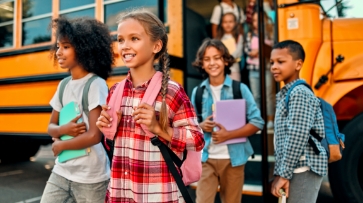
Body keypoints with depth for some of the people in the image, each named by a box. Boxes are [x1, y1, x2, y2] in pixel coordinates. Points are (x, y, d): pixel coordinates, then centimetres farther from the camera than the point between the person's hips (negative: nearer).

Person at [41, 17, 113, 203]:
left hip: (90, 178, -6)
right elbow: (51, 127, 13)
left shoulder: (96, 84, -15)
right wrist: (63, 129, -10)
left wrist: (60, 146, -7)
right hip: (61, 172, 6)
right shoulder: (64, 85, 6)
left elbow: (94, 135, -20)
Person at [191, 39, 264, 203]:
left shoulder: (240, 89, -3)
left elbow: (257, 122, -5)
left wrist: (228, 134, -17)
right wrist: (201, 126, -12)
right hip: (206, 158, 1)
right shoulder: (197, 92, 2)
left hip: (233, 158, -1)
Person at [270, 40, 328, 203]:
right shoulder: (285, 94, 16)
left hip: (303, 170, -9)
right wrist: (279, 173, 14)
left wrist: (284, 174, -17)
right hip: (297, 170, 9)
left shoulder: (300, 93, -13)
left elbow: (298, 137, -21)